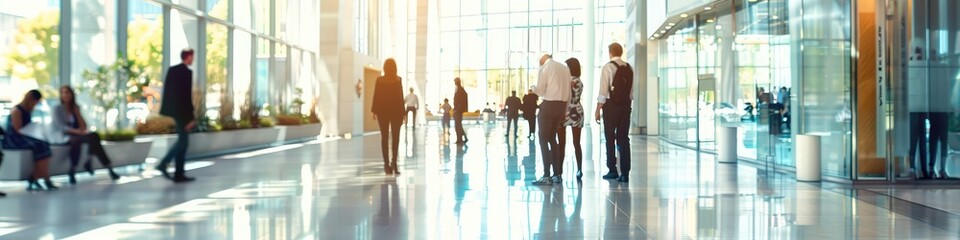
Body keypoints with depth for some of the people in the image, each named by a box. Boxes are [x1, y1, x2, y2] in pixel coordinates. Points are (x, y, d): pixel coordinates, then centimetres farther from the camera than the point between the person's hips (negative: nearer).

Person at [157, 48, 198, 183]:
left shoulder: (172, 70, 11)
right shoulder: (187, 72, -15)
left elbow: (167, 90, 12)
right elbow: (187, 95, -19)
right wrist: (191, 117, -16)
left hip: (174, 110, 9)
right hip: (182, 111, -9)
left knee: (182, 141, 12)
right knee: (183, 142, -2)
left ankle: (179, 174, 12)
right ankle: (163, 163, -12)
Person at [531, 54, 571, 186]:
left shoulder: (545, 67, -4)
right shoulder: (565, 68, 13)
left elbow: (540, 90, -10)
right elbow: (568, 92, 12)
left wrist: (533, 90, 13)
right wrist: (565, 111, 17)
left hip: (549, 104, -6)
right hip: (562, 105, 6)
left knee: (544, 140, -2)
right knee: (552, 138, 16)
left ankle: (547, 176, -8)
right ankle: (557, 174, 16)